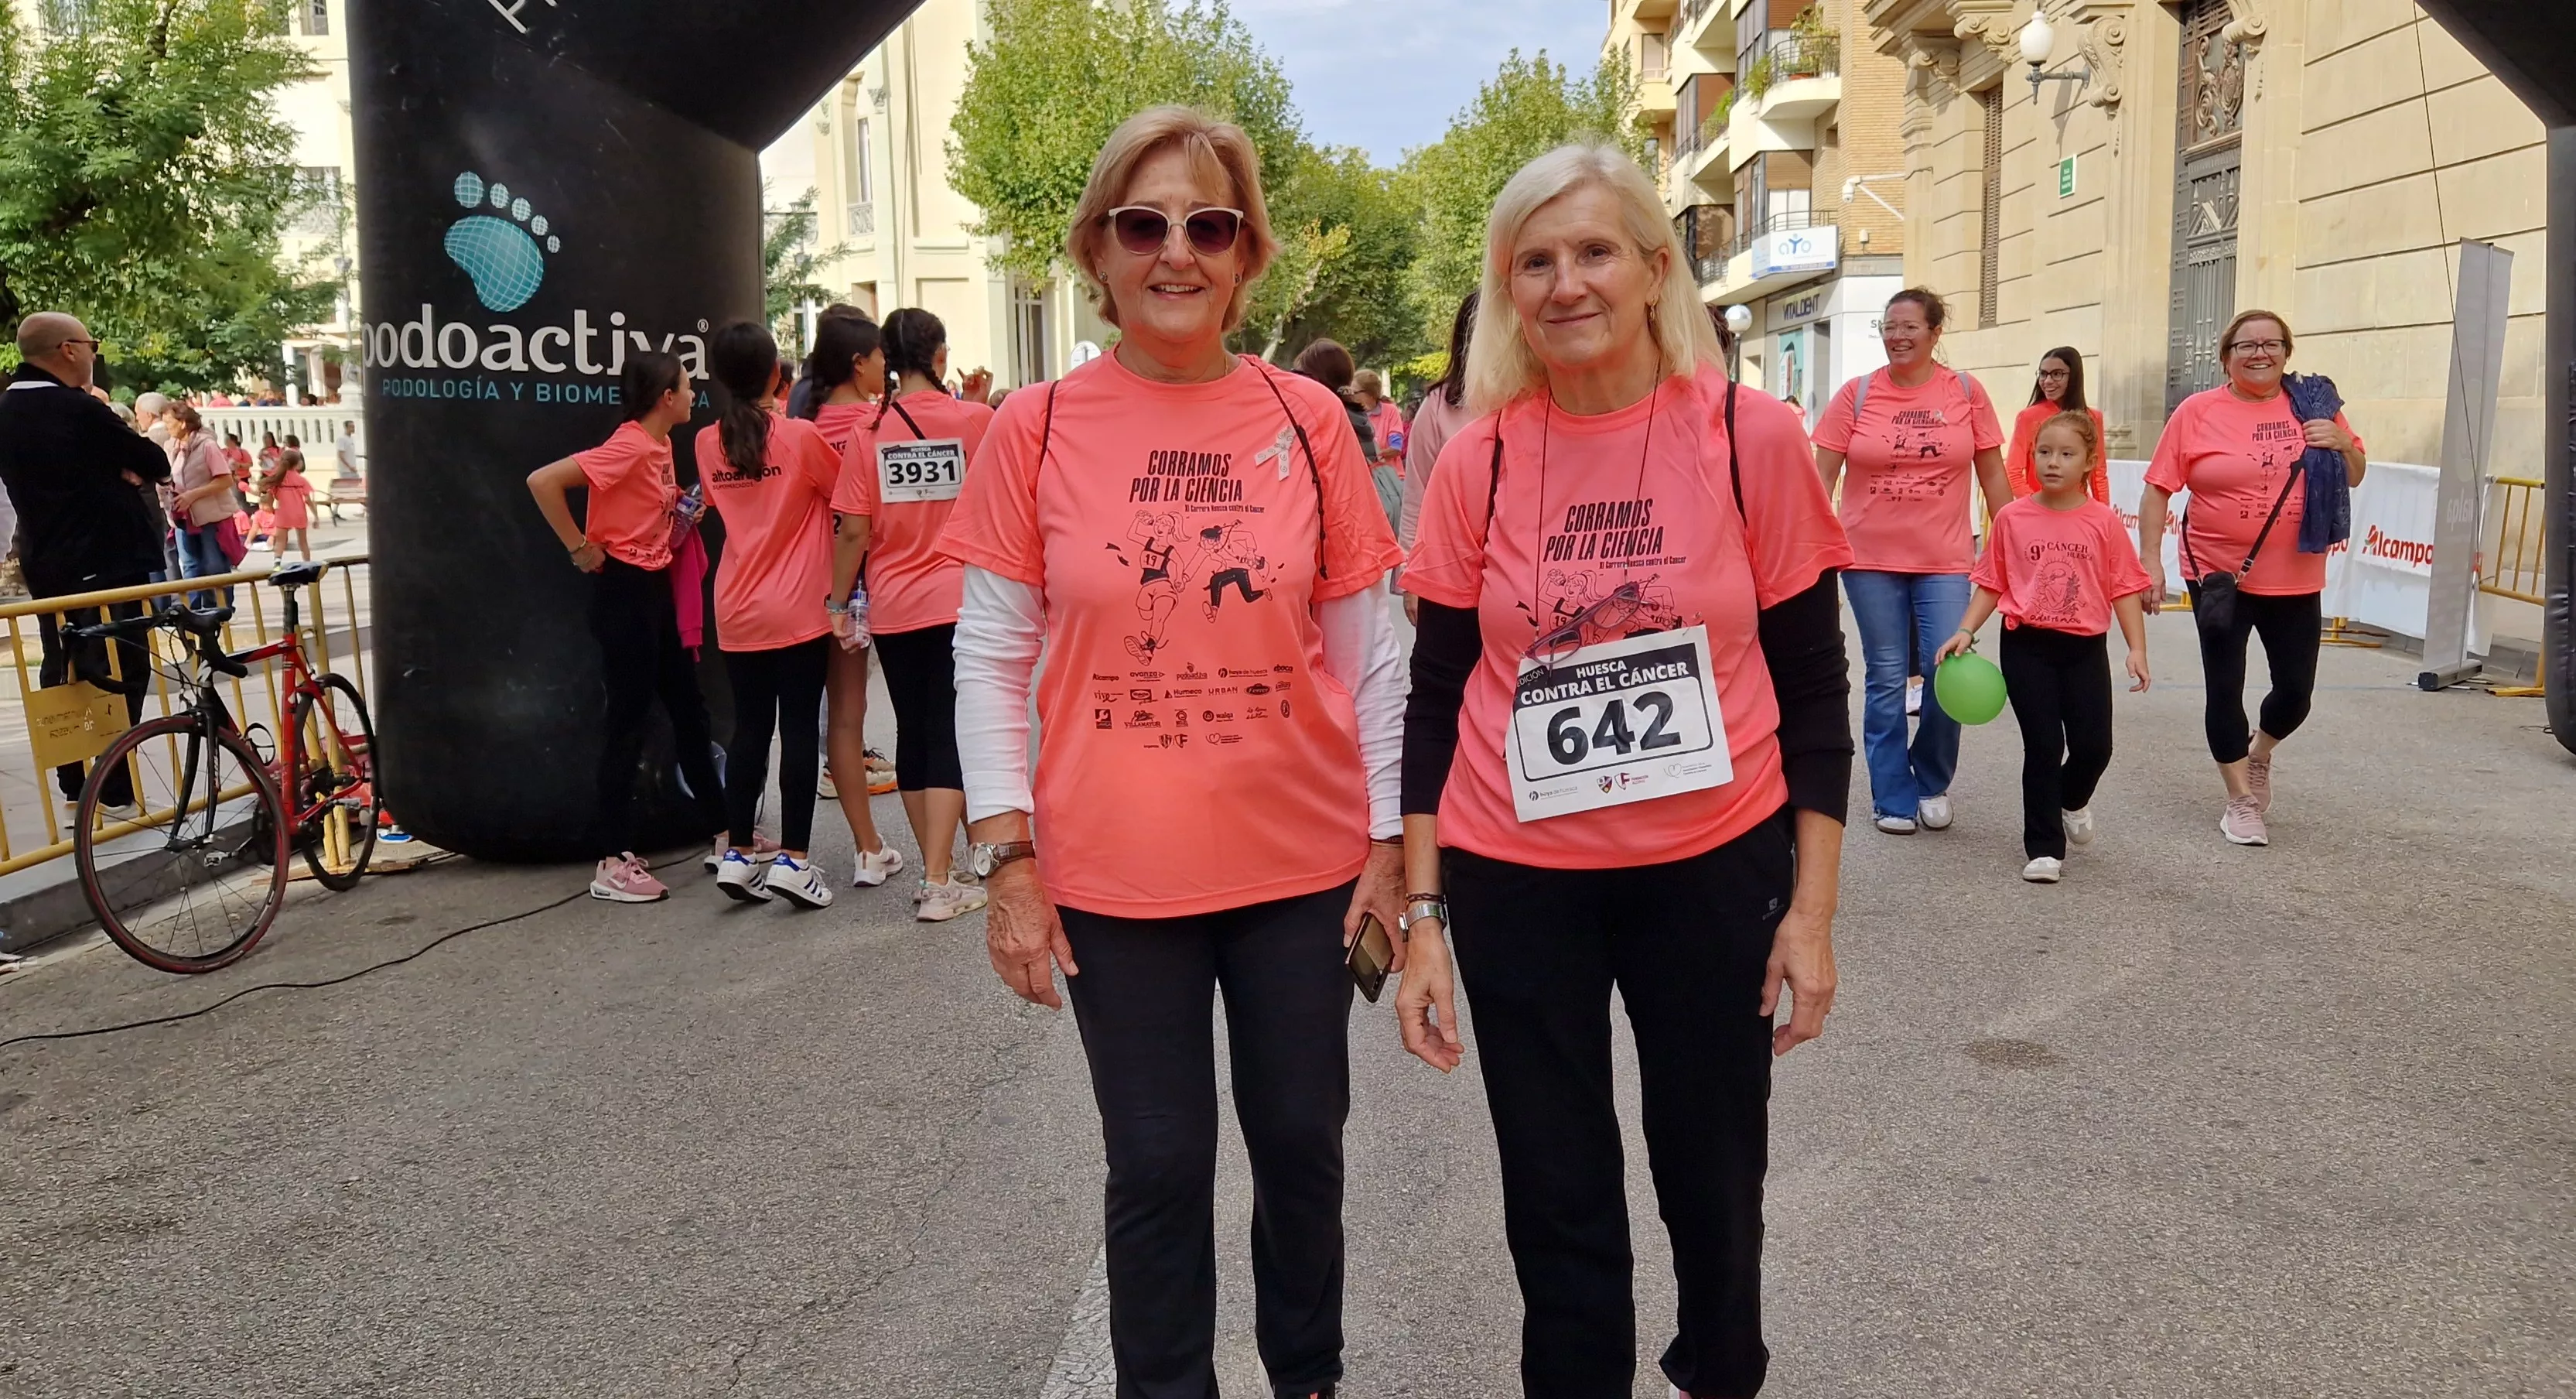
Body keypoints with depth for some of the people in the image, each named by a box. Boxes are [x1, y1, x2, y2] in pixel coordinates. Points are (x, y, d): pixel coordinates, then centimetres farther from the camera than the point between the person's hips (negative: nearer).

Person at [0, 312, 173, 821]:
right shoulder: (79, 410, -18)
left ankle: (74, 789, 21)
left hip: (45, 564, 8)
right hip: (105, 563, -8)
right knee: (121, 675, -2)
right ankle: (116, 795, -2)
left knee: (62, 674, 15)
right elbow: (156, 464, -12)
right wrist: (127, 466, 7)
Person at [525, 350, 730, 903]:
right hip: (623, 590, -9)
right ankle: (613, 863, 3)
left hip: (655, 587, 9)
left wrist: (686, 516, 5)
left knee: (688, 708, 15)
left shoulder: (660, 445, 10)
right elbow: (542, 481, -26)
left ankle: (723, 831, 26)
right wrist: (579, 548, -19)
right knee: (628, 719, -5)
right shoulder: (628, 446, -18)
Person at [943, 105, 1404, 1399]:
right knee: (1159, 1167, 9)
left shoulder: (1307, 420, 0)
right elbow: (991, 656, 0)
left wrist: (1389, 841, 2)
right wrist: (1007, 855, -5)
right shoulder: (1036, 429, -3)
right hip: (1117, 876, -1)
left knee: (1302, 1144, 14)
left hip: (1303, 860, 2)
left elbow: (1369, 651, 4)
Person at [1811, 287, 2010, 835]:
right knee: (1886, 679, 5)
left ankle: (1932, 781, 21)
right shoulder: (1856, 394, 0)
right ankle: (1892, 798, 18)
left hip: (1944, 561, 0)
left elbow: (1992, 475, 9)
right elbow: (1821, 477, 1)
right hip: (1871, 560, 0)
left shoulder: (1966, 392, 2)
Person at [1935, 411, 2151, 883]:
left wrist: (2137, 648, -6)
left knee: (2094, 746, 1)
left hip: (2085, 648, 1)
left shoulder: (2104, 521, -2)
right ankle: (2044, 848, 11)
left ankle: (2072, 799, 37)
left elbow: (2124, 589, 0)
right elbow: (1992, 583, 5)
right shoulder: (2012, 517, -1)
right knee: (2042, 747, 1)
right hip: (2027, 646, -1)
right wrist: (1966, 631, -5)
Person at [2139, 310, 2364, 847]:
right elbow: (2158, 489, -4)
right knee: (2225, 687, 2)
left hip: (2294, 580, 3)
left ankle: (2258, 756, 41)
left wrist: (2343, 444, -8)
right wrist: (2150, 562, -10)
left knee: (2295, 691, 9)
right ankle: (2242, 799, 18)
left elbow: (2353, 478, 13)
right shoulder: (2197, 412, -4)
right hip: (2219, 576, -2)